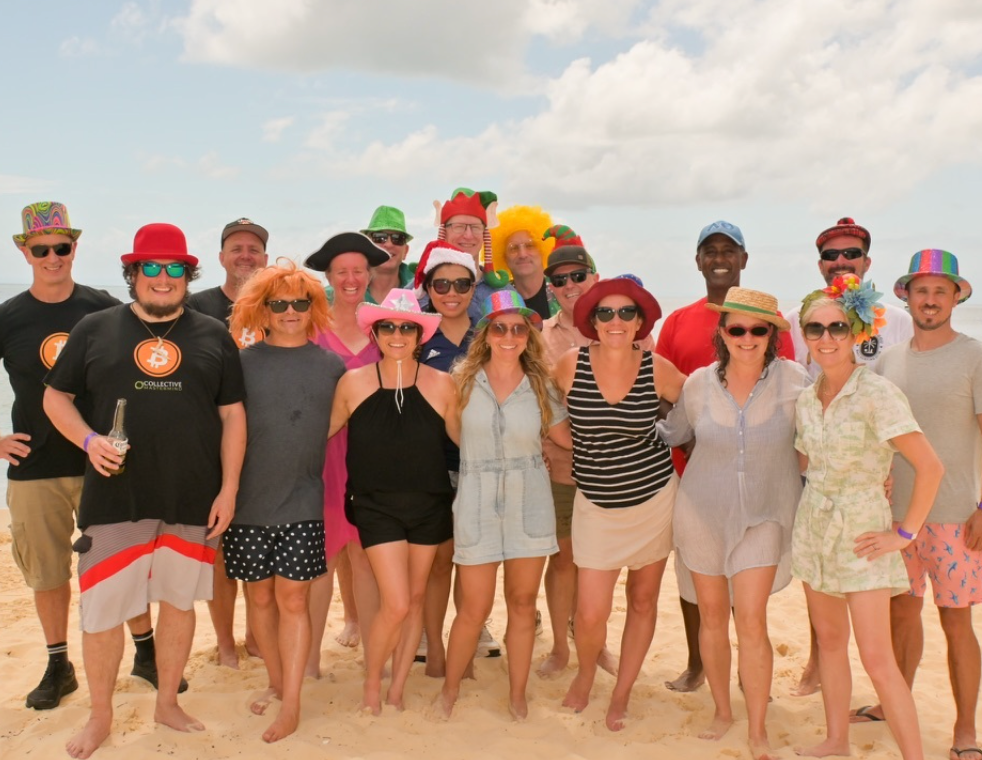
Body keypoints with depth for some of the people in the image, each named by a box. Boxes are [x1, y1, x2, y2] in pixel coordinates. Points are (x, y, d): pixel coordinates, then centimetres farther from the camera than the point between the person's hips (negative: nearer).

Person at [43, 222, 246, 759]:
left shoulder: (213, 336, 5)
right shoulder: (95, 329, 4)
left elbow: (232, 415, 5)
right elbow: (55, 397, 9)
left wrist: (229, 489, -1)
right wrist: (88, 439, -10)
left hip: (193, 499, 1)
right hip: (115, 497, -1)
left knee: (179, 600, 12)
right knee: (102, 609, 4)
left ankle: (167, 702, 32)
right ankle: (100, 716, 25)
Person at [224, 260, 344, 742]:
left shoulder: (331, 366, 3)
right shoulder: (244, 362, 1)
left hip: (304, 504, -1)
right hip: (249, 502, 1)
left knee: (292, 599, 0)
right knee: (260, 596, 12)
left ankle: (291, 704, 9)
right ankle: (276, 681, 31)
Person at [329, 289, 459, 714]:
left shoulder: (441, 384, -6)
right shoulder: (353, 383, -7)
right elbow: (323, 431, 6)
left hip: (429, 504, 2)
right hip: (376, 505, -2)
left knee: (416, 598, 13)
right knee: (395, 604, -8)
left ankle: (397, 689, 31)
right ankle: (371, 687, 19)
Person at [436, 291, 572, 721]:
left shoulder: (541, 386, 1)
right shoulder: (463, 380, -3)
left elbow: (570, 439, 9)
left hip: (530, 505, 1)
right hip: (477, 504, -1)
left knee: (523, 603, 10)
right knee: (474, 609, 4)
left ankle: (518, 695, 26)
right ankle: (449, 689, 26)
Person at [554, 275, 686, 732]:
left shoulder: (657, 369, -10)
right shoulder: (571, 365, -11)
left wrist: (659, 444, 1)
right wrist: (583, 447, 3)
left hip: (654, 498, 1)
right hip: (597, 505, -1)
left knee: (643, 601, 13)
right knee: (590, 614, -4)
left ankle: (622, 694, 33)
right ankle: (585, 674, 31)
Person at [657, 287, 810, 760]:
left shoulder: (792, 380, -11)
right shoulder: (699, 384, -4)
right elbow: (670, 433, 12)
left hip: (763, 516, -2)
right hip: (703, 512, 2)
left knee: (751, 622, -8)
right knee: (711, 616, 12)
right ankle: (722, 711, 33)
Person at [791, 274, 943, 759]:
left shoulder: (876, 394, -16)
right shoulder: (807, 400, 3)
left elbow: (929, 467, -18)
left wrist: (905, 533, -14)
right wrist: (814, 509, 7)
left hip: (861, 533, -6)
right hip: (813, 529, 6)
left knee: (876, 658, -7)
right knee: (829, 640, 16)